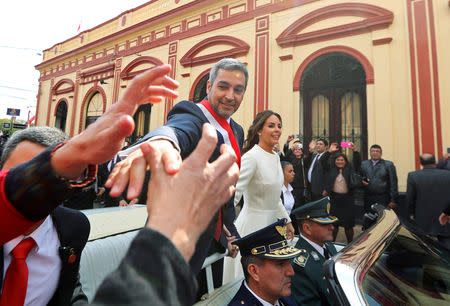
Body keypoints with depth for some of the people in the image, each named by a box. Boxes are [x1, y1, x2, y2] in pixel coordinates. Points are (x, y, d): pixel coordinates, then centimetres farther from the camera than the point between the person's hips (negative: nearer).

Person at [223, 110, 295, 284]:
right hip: (253, 225, -8)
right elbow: (232, 194, -27)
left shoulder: (275, 157, 8)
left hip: (271, 224, 8)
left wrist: (287, 221, 20)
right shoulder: (251, 157, -18)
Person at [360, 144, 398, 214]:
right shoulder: (363, 164, 9)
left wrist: (393, 200, -6)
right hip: (368, 199, 2)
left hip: (383, 200, -2)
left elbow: (393, 183, -1)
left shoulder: (389, 164, 2)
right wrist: (362, 181, -9)